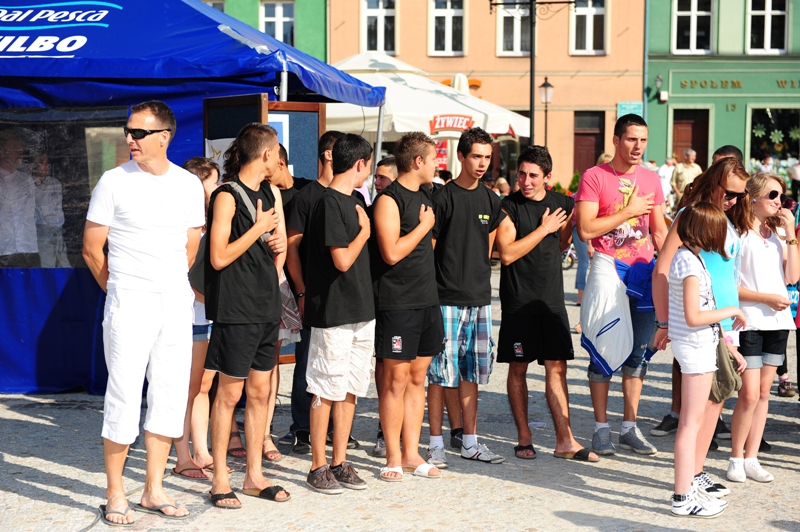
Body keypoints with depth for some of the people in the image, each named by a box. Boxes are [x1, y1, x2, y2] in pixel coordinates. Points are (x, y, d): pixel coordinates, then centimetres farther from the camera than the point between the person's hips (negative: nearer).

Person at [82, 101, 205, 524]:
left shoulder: (189, 185, 6)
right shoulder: (114, 181, -4)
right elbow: (91, 249, 1)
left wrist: (171, 285, 14)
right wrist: (119, 289, 8)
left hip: (176, 303, 4)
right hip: (129, 306, -4)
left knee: (170, 397, 7)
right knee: (123, 398, -3)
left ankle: (153, 491, 18)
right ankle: (115, 495, 8)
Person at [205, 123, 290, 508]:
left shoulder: (272, 193, 13)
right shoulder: (227, 196, -10)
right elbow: (218, 258, -15)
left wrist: (278, 244, -1)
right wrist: (259, 229, -13)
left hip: (267, 305, 7)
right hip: (235, 308, -7)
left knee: (260, 392, 10)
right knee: (229, 393, -1)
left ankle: (254, 476, 19)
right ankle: (220, 480, 8)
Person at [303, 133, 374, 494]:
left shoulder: (356, 200, 14)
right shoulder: (330, 203, -14)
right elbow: (343, 260, -17)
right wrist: (365, 230, -6)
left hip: (360, 310, 9)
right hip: (333, 312, -9)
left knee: (350, 388, 11)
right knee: (326, 390, -1)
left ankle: (340, 462, 18)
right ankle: (318, 467, 8)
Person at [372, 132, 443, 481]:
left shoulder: (425, 195, 15)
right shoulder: (389, 200, -11)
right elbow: (391, 252, -20)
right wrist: (424, 225, -10)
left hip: (427, 301, 8)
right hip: (397, 304, -8)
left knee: (417, 377, 10)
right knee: (396, 380, -2)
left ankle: (411, 453, 17)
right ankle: (393, 457, 6)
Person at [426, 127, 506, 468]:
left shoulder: (490, 200, 11)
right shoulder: (443, 197, -7)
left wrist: (480, 279, 14)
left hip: (479, 298, 6)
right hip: (446, 299, -6)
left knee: (471, 372, 11)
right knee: (440, 372, -2)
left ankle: (470, 442, 18)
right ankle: (436, 443, 6)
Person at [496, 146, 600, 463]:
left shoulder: (562, 203, 7)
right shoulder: (508, 207, -6)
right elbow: (507, 254, -14)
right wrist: (544, 228, -11)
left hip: (552, 297, 4)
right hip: (518, 300, -3)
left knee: (557, 367, 2)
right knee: (518, 367, 4)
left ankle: (564, 441, 5)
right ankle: (523, 438, 15)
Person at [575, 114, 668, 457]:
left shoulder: (651, 180, 11)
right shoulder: (595, 177, -5)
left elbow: (659, 232, 16)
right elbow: (585, 229, -14)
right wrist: (628, 211, -13)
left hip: (645, 270, 5)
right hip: (608, 270, -5)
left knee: (638, 350, 7)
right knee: (605, 348, -1)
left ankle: (629, 428, 16)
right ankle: (601, 428, 8)